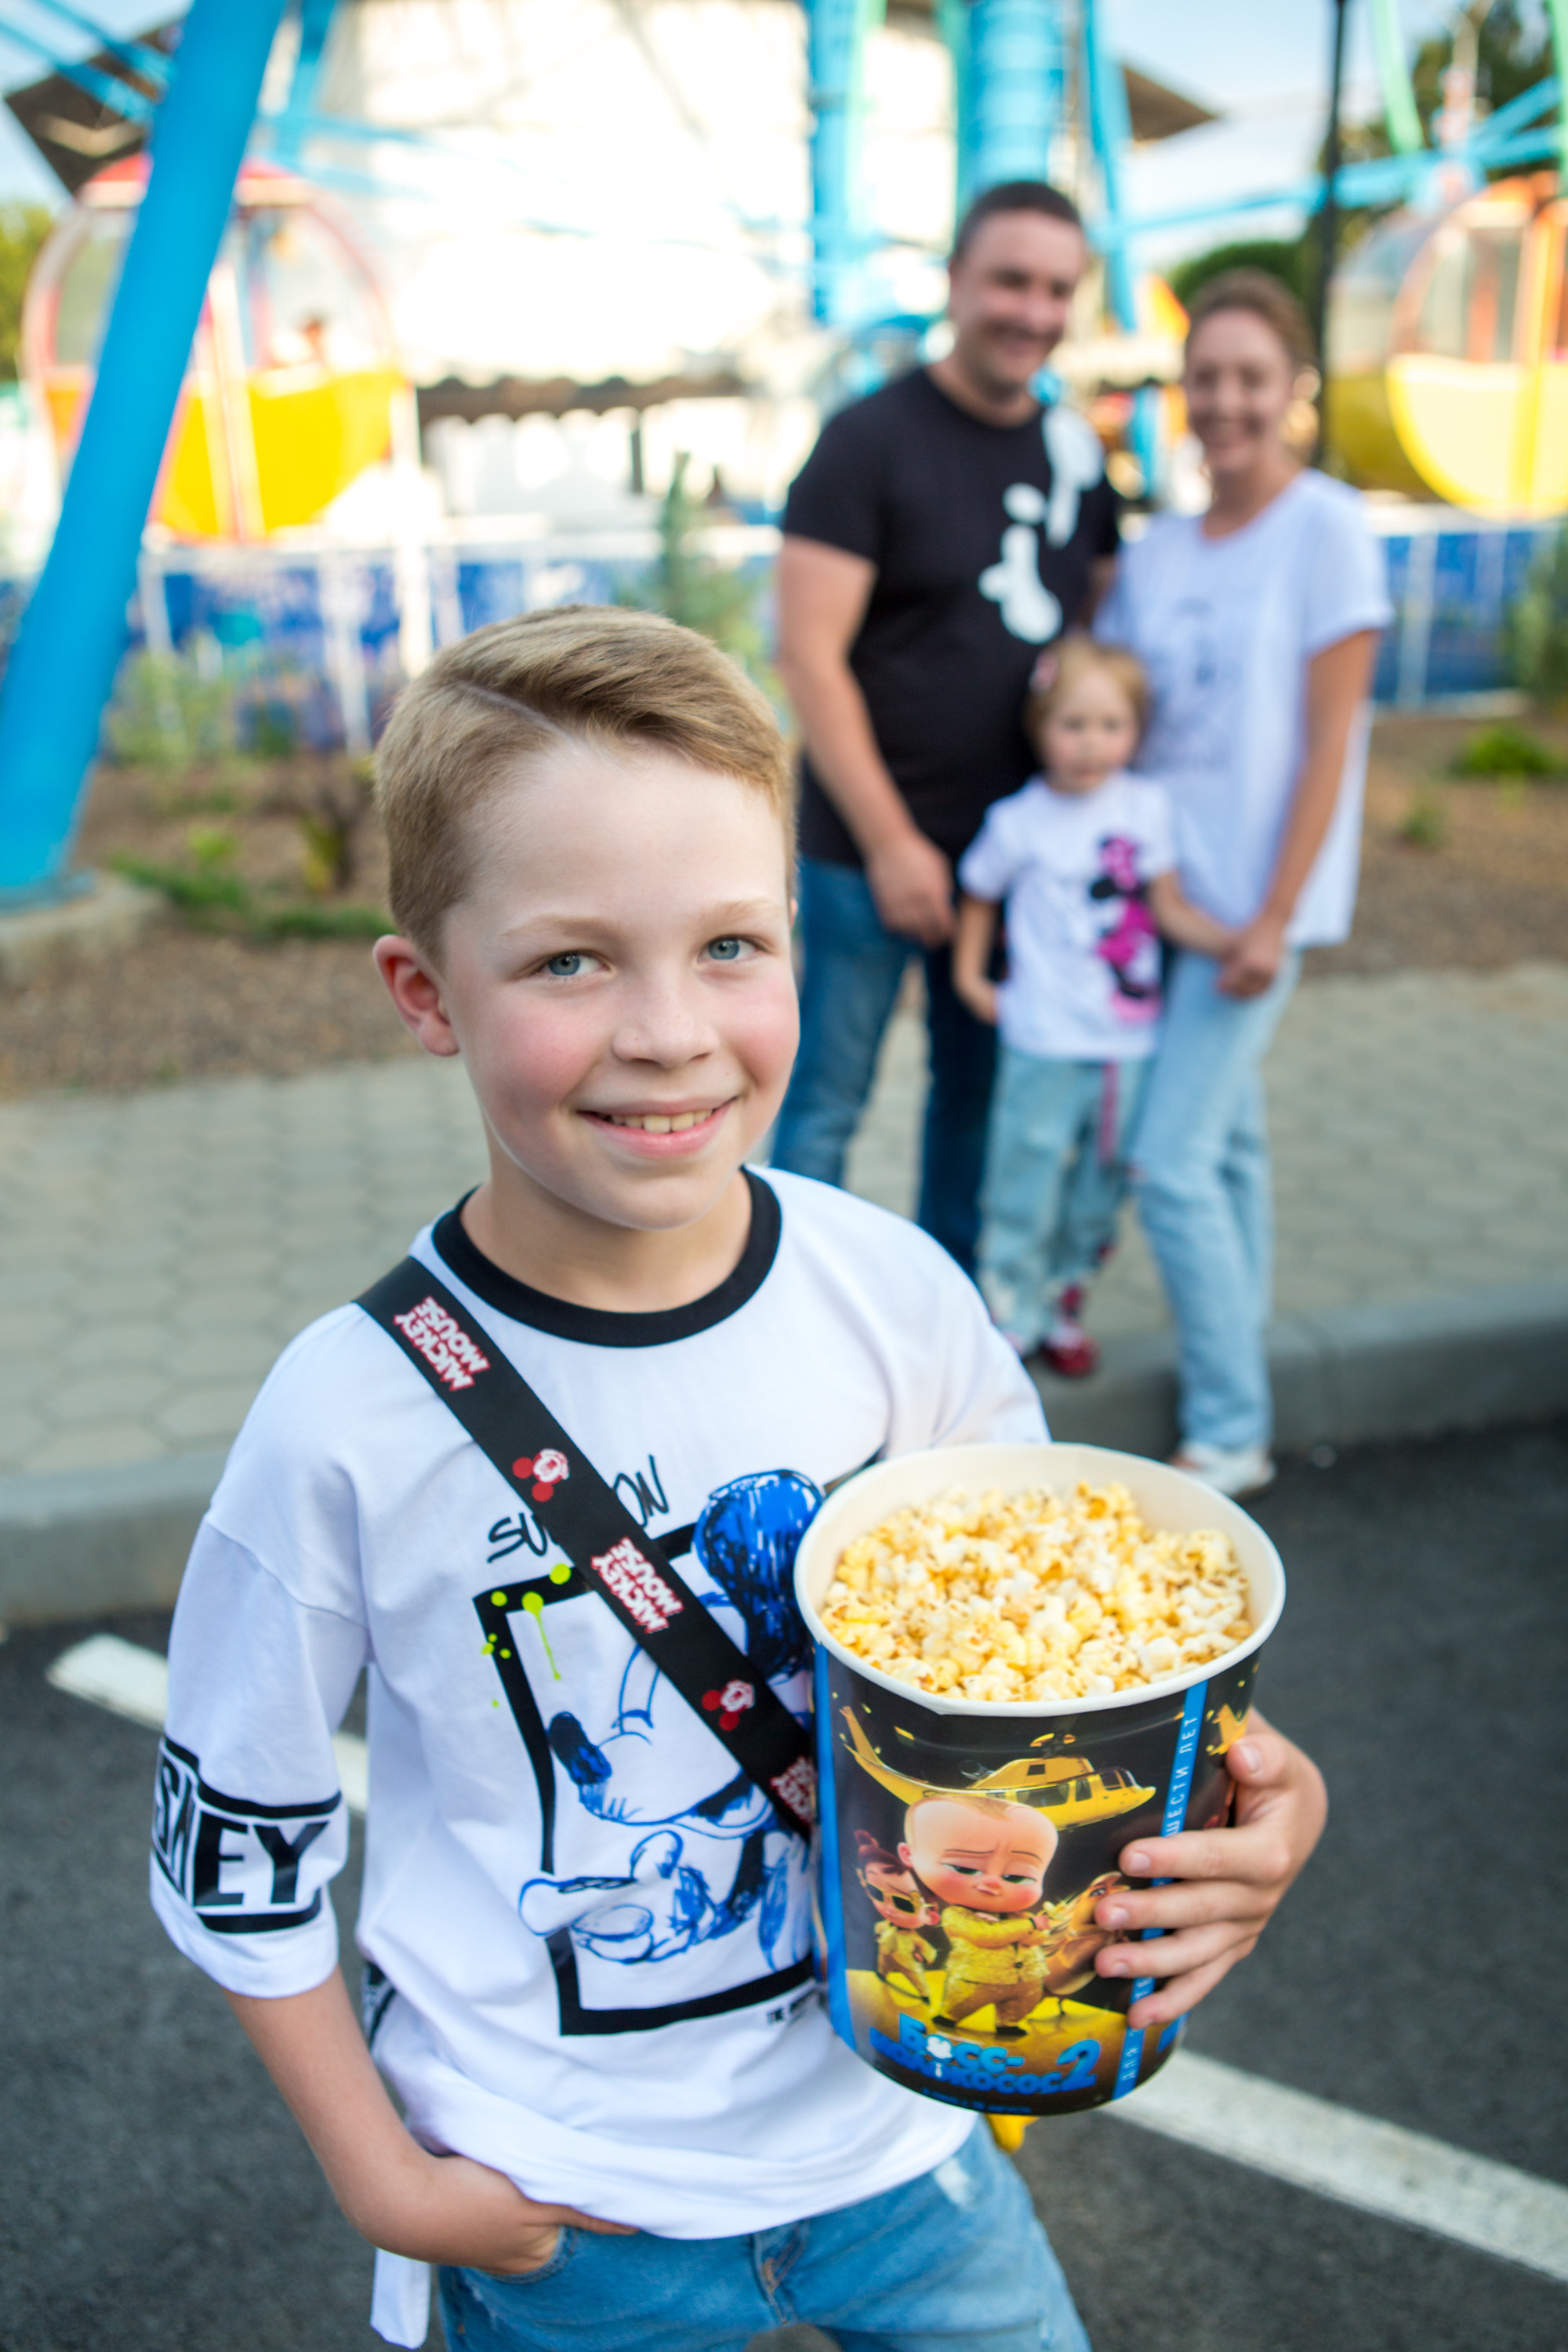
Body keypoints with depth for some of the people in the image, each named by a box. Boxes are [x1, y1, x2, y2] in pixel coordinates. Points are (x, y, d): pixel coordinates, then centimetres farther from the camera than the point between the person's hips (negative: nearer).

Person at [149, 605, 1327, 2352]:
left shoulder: (894, 1293, -17)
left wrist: (1229, 1803, -18)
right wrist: (380, 2177, -6)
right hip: (554, 2206, -1)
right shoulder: (353, 1416, -23)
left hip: (895, 2122, 2)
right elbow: (233, 1840, -8)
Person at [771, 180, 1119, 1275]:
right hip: (874, 847, -6)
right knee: (828, 1098, 4)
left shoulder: (1075, 449, 9)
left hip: (1022, 842, 6)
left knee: (981, 1088, 17)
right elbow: (809, 657, -14)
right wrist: (890, 839, -16)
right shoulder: (870, 440, -9)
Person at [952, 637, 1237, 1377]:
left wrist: (1238, 942, -10)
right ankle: (1010, 1318, 16)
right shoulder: (1020, 823, -7)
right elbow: (978, 897, 9)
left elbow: (1169, 908, 3)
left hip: (1131, 1040, 4)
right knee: (1027, 1182, 1)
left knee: (1102, 1184, 14)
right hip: (1047, 1045, -4)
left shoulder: (1147, 804, 1)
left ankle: (1062, 1300, 32)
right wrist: (970, 977, 4)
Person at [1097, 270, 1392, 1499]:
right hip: (1160, 882, 6)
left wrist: (1274, 918, -15)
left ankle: (1230, 1437, 5)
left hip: (1254, 892, -6)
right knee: (1227, 1139, 14)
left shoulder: (1328, 529, -7)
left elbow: (1328, 743, -11)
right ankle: (1239, 1384, 28)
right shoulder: (1157, 549, 10)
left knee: (1171, 1163, -10)